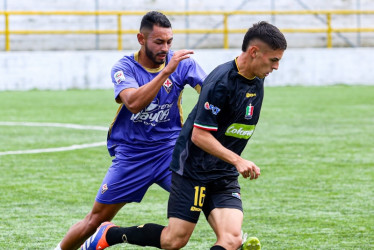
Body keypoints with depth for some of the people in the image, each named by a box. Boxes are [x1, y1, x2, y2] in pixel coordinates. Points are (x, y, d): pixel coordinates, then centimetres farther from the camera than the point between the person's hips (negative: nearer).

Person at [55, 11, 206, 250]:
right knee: (96, 219, 4)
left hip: (170, 149, 1)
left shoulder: (181, 63, -5)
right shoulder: (124, 68, -10)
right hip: (130, 155, -1)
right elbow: (134, 102, -30)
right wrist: (166, 71, -37)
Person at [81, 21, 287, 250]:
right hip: (193, 169, -7)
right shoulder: (221, 81, -21)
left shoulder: (257, 80, 5)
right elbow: (199, 135, -22)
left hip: (225, 175, 7)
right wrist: (237, 160, -28)